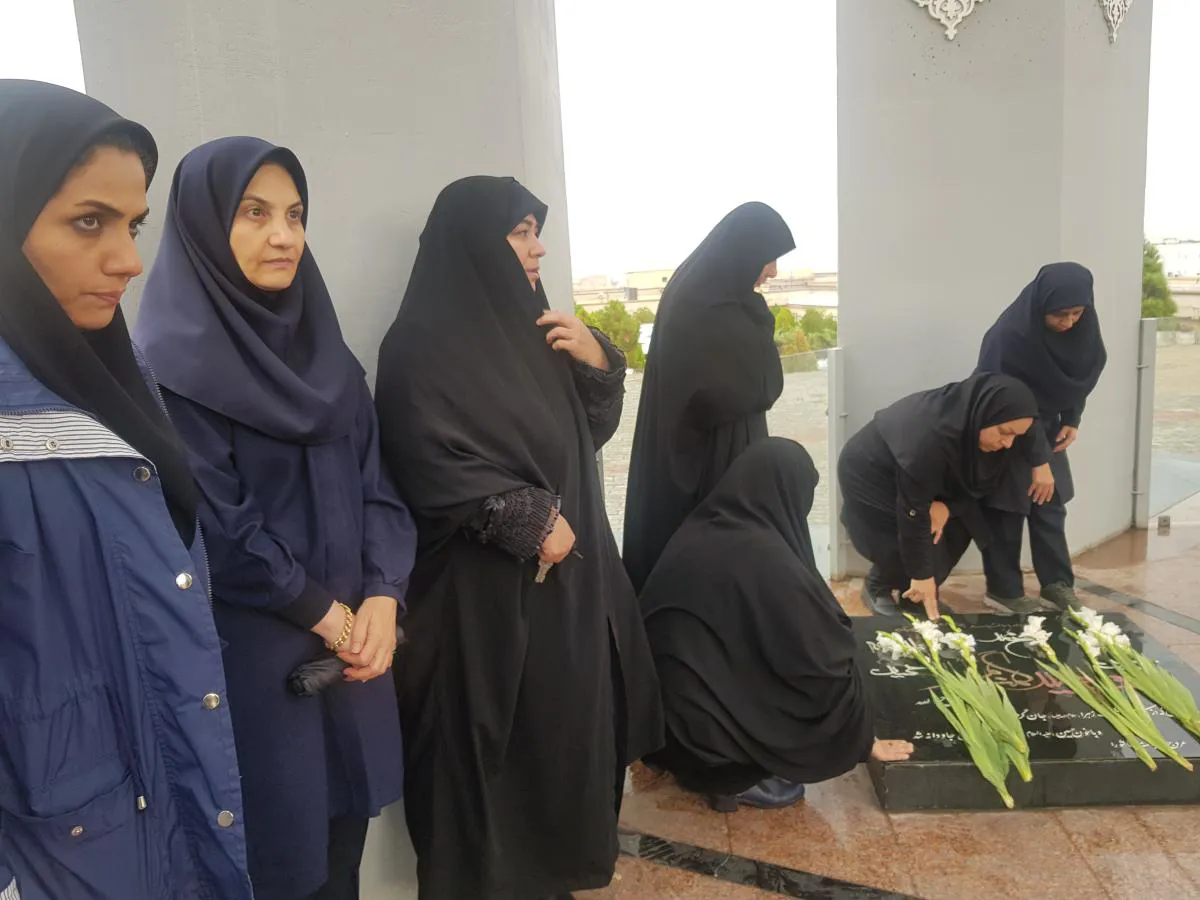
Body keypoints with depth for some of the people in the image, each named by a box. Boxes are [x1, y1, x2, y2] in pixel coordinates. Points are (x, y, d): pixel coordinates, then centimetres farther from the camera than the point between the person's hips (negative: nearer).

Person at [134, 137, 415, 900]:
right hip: (251, 653, -6)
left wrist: (381, 597, -9)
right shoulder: (171, 362, -12)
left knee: (345, 837, 17)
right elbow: (213, 523, -16)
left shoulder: (324, 352, 9)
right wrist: (323, 612, -10)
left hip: (352, 636, 6)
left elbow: (376, 483, 5)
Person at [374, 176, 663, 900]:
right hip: (489, 585, -7)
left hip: (570, 567, 8)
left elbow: (590, 432, 13)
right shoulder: (423, 345, -13)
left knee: (569, 723, 16)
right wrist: (528, 520, -17)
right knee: (502, 739, 5)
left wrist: (596, 360, -4)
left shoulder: (530, 328, 9)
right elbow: (430, 463, -19)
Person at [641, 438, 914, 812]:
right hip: (705, 731, -7)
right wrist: (865, 740, 4)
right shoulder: (767, 560, -21)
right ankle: (734, 776, 6)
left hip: (665, 719, 7)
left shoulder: (698, 532, 2)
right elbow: (825, 661, -11)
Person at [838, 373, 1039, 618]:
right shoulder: (930, 436, -40)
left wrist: (948, 506, -23)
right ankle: (877, 588, 10)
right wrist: (921, 574, -27)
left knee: (957, 531, -5)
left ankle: (920, 595, 12)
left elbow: (978, 481, -3)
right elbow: (913, 513, -34)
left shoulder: (975, 425, -18)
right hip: (871, 476, -7)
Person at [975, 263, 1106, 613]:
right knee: (1007, 510, 0)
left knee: (1050, 505, 8)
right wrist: (1038, 461, -24)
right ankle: (1003, 591, 10)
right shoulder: (1011, 335, -31)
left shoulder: (1081, 324, -11)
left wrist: (1072, 420, -2)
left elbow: (1082, 372, 7)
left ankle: (1057, 585, 17)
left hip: (1045, 423, 6)